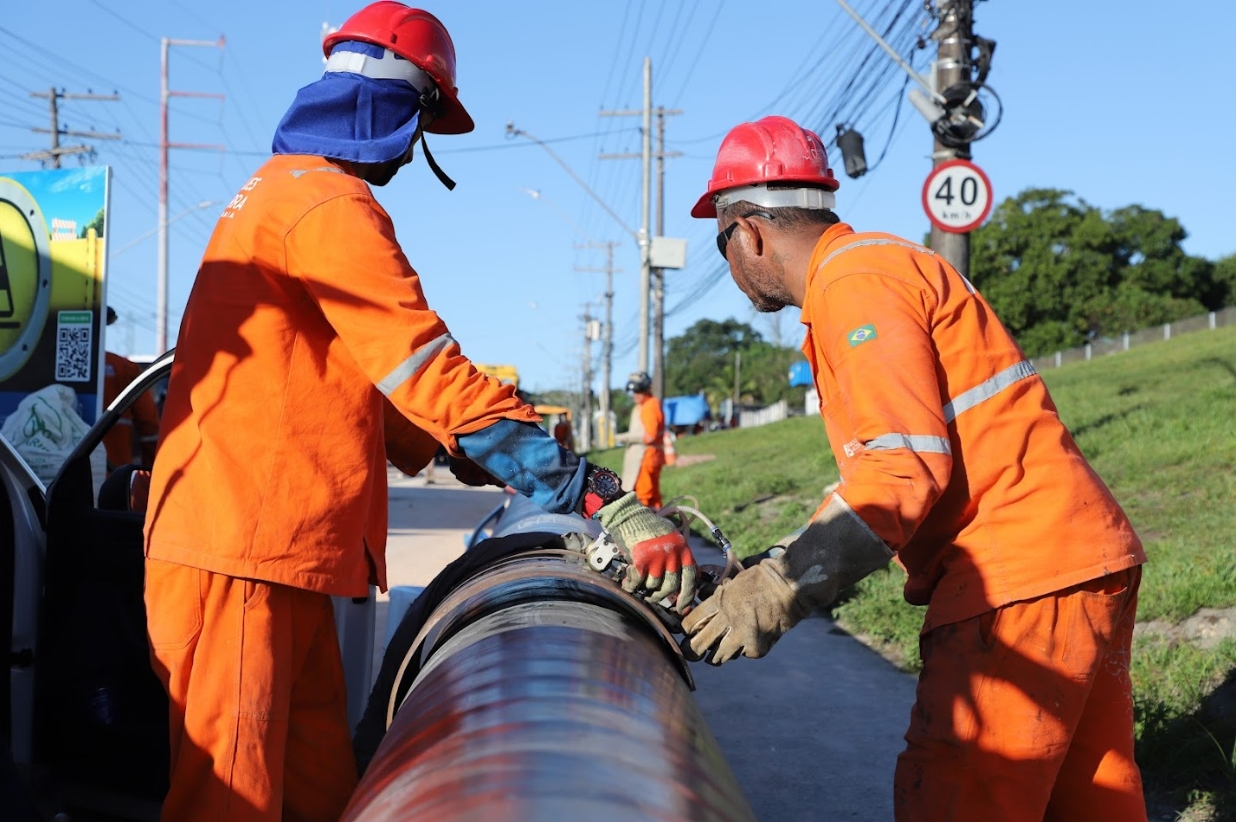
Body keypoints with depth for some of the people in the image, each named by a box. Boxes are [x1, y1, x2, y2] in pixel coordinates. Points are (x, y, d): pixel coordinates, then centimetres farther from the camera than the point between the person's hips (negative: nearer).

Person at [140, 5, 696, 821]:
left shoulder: (277, 192, 22)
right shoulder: (329, 202, -11)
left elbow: (357, 382, 23)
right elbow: (433, 376, -19)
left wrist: (480, 457, 14)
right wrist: (610, 505, -19)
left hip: (282, 560, 10)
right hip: (241, 561, -10)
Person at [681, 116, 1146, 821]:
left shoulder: (853, 282, -11)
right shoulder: (878, 264, 21)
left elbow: (907, 468, -22)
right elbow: (888, 459, 22)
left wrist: (778, 590, -23)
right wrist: (790, 565, 18)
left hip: (1021, 582, -11)